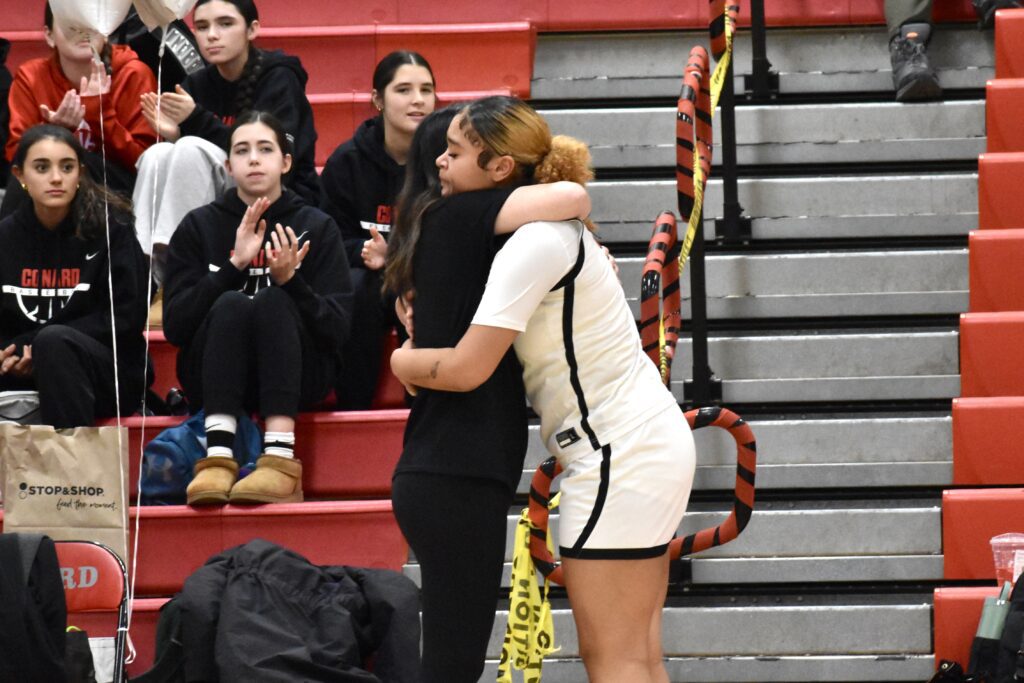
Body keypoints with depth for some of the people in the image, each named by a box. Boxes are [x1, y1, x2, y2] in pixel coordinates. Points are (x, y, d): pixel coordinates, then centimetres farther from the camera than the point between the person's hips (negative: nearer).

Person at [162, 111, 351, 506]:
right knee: (231, 304, -29)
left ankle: (281, 458, -45)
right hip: (215, 381, 0)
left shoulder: (315, 228, 6)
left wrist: (290, 280, -19)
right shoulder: (199, 227, 8)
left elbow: (337, 330, -2)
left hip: (294, 378, 0)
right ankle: (218, 456, -45)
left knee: (273, 303, -29)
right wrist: (234, 266, -15)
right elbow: (174, 326, -4)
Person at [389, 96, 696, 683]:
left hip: (620, 456, -10)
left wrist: (402, 361, -1)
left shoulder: (534, 243, -18)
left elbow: (466, 369, -22)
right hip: (645, 438, 10)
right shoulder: (555, 229, 13)